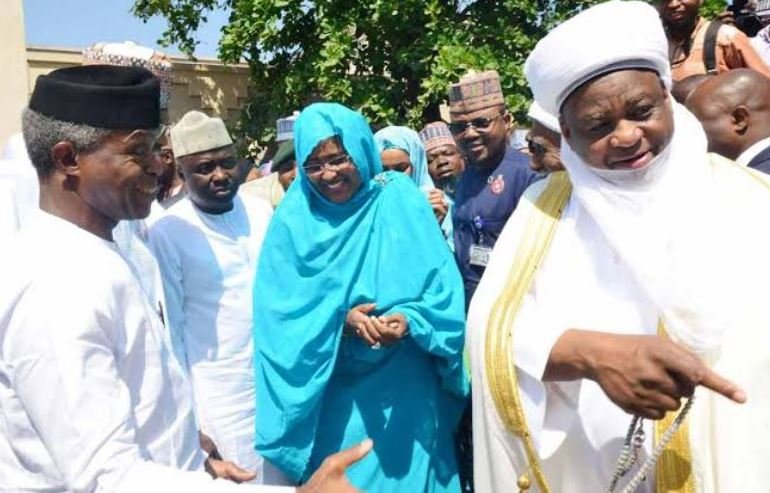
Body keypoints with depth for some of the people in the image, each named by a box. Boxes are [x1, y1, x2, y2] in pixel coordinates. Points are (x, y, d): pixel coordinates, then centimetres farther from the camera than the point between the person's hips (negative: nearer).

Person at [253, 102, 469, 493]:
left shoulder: (401, 201, -5)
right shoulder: (294, 217, -4)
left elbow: (443, 287, -5)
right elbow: (282, 311, -6)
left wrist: (410, 320, -22)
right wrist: (340, 320, -20)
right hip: (329, 393, 0)